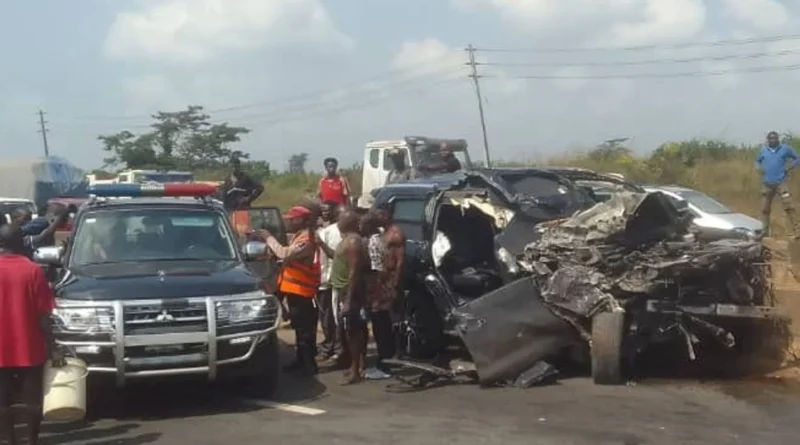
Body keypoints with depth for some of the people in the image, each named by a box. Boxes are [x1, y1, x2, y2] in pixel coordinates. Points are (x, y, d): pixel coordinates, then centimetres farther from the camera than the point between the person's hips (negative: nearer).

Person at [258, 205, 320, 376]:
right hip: (295, 288, 11)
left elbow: (285, 254, -30)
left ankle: (309, 364, -4)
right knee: (300, 327, 16)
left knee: (304, 328, -8)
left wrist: (269, 238, -21)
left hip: (300, 290, -11)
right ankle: (301, 361, 24)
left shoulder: (306, 239, -18)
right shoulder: (299, 236, 16)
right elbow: (287, 255, 14)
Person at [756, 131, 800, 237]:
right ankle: (764, 232, 17)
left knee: (788, 206, -16)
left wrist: (789, 167, -6)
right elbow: (757, 161, 25)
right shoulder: (763, 150, 9)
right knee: (765, 209, 8)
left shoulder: (785, 148, 1)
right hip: (767, 183, 4)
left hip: (781, 182, -4)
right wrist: (759, 168, 4)